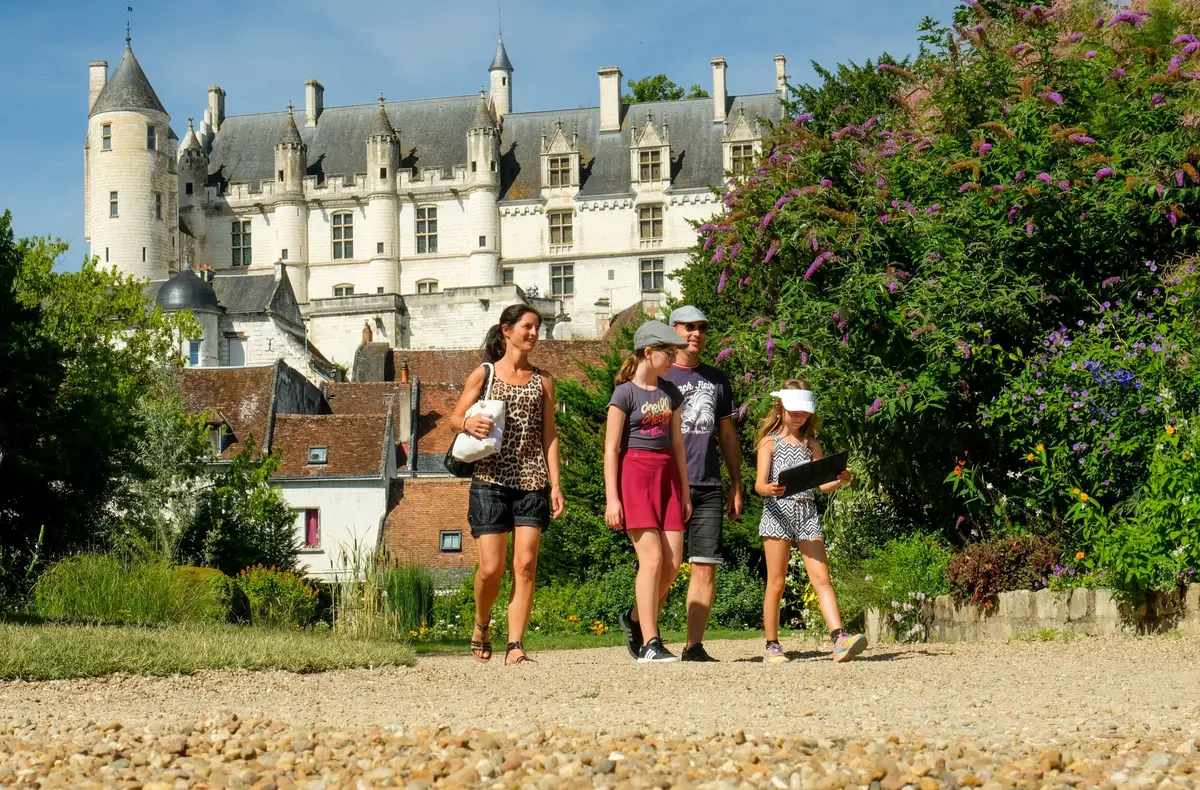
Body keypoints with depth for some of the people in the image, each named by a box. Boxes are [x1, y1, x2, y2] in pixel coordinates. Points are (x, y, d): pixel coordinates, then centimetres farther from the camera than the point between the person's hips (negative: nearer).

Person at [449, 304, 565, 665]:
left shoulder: (542, 381, 12)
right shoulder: (484, 374, 6)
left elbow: (549, 435, 11)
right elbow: (454, 419, 8)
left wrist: (555, 485, 2)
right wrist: (469, 423, -17)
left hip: (532, 483, 2)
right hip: (491, 481, -2)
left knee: (525, 565, -6)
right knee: (491, 568, -6)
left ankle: (515, 646, -3)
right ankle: (481, 622, 23)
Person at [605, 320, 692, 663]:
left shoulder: (671, 393, 14)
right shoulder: (625, 393, -5)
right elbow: (611, 448, -7)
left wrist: (685, 492, 15)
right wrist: (611, 498, -12)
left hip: (666, 476, 7)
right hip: (635, 474, -7)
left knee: (673, 562, 1)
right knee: (652, 558, -13)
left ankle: (637, 619, 23)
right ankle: (650, 645, -10)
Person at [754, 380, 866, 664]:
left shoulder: (811, 444, 15)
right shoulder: (770, 442, 3)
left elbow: (824, 484, 11)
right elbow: (759, 484, -6)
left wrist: (840, 481, -10)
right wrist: (769, 489, -29)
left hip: (807, 514, 3)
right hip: (778, 513, -3)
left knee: (821, 578, -7)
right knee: (776, 583, 0)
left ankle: (840, 639, -17)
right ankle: (772, 646, 7)